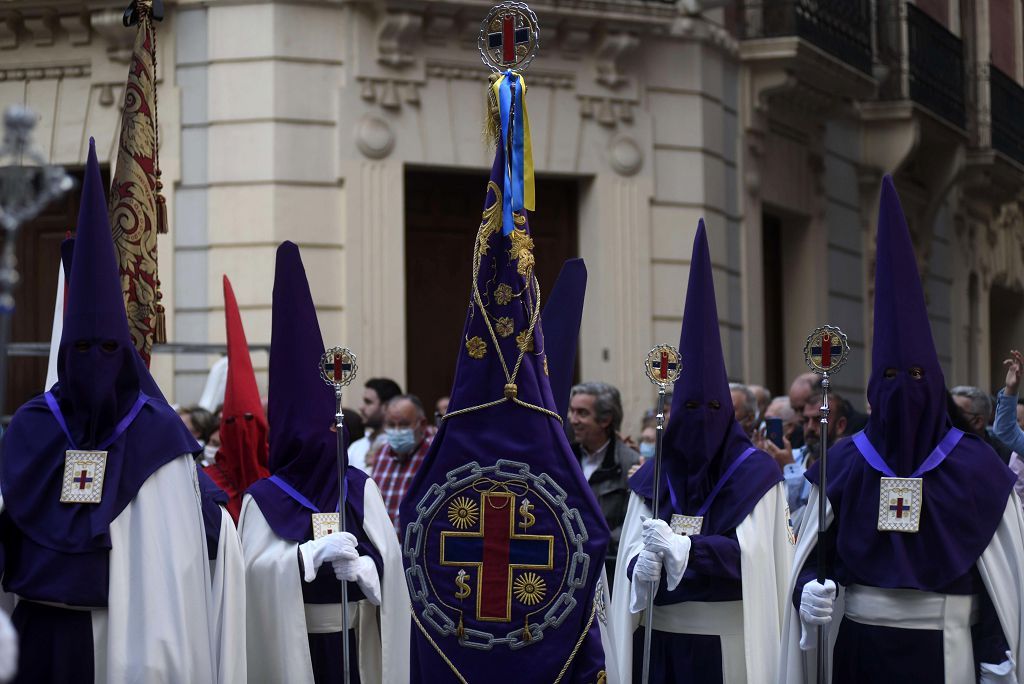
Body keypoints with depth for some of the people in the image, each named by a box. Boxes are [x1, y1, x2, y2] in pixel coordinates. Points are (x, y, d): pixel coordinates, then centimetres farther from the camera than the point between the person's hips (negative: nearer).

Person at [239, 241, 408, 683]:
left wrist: (359, 567, -20)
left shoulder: (360, 489, 4)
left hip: (353, 645, 2)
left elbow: (388, 559, 0)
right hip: (289, 645, -2)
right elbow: (256, 569, -10)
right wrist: (313, 553, -21)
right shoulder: (264, 498, -2)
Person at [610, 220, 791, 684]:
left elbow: (749, 553, -13)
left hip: (729, 640, -2)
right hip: (662, 637, 2)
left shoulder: (756, 473, -2)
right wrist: (641, 566, -23)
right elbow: (632, 551, 0)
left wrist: (682, 548, -27)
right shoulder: (654, 476, 7)